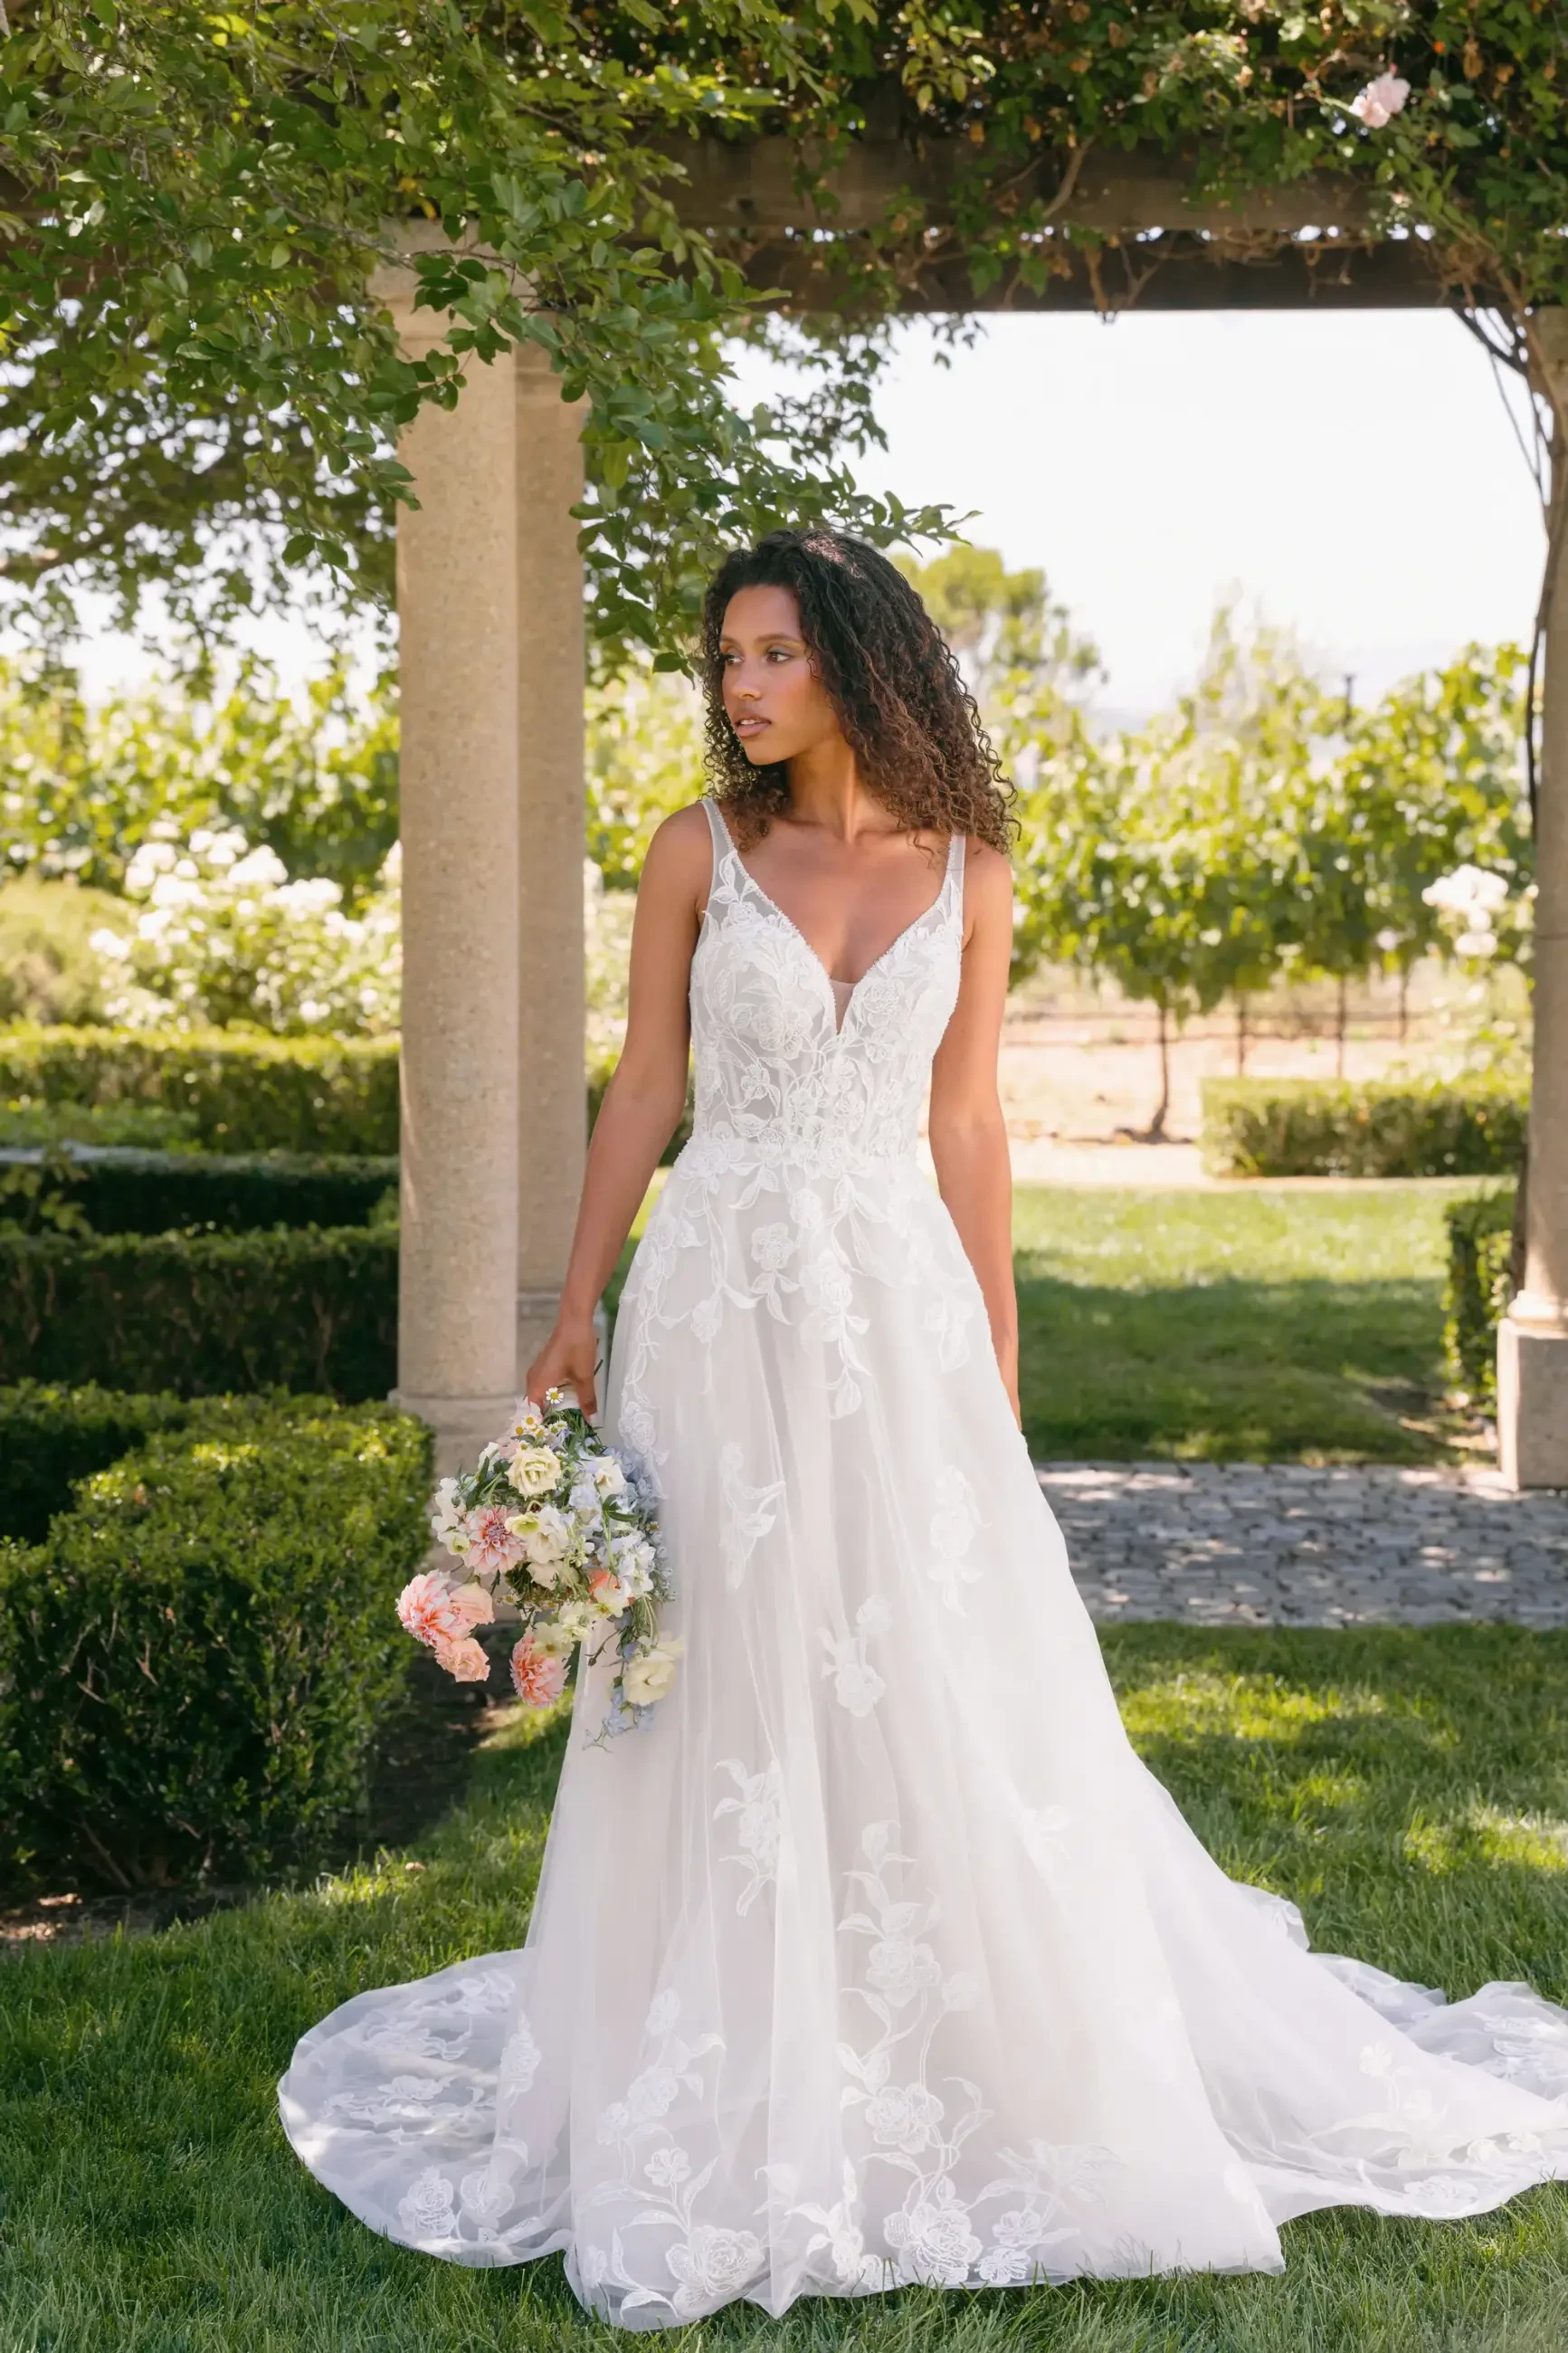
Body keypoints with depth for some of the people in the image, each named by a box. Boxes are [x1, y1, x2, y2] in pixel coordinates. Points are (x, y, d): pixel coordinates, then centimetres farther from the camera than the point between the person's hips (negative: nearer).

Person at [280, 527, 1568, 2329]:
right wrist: (577, 1308, 0)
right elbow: (644, 1091, 4)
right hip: (721, 1300, -1)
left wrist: (997, 1358, 6)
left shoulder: (967, 872, 4)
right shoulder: (699, 854, 2)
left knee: (950, 1690, 4)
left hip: (896, 1302, 1)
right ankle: (729, 2102, 18)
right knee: (728, 1691, 4)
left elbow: (966, 1124, 7)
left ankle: (1005, 2065, 21)